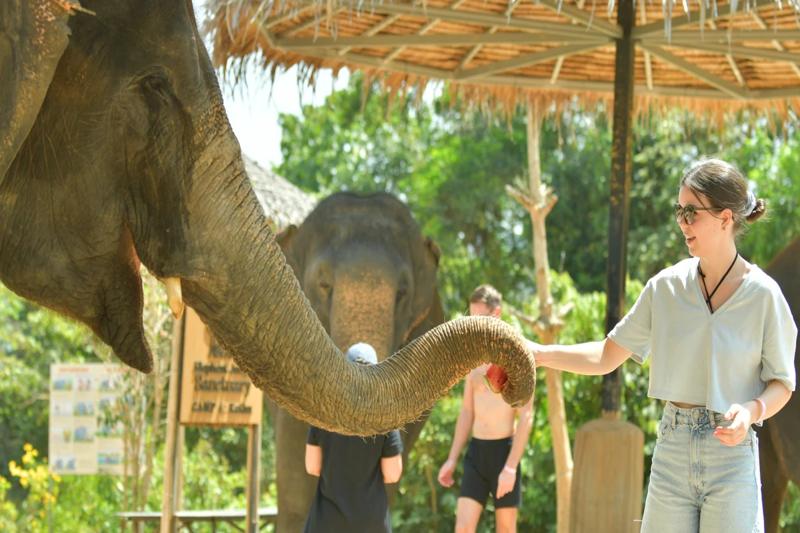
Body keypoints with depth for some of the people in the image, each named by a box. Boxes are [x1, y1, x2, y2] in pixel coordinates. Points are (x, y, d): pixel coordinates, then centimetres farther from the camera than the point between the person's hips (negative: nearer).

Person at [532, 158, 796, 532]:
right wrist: (540, 354, -2)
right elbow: (606, 357, 9)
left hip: (732, 458, -3)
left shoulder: (763, 294, -5)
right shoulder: (666, 287, 4)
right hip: (672, 450, 3)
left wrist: (752, 410, -20)